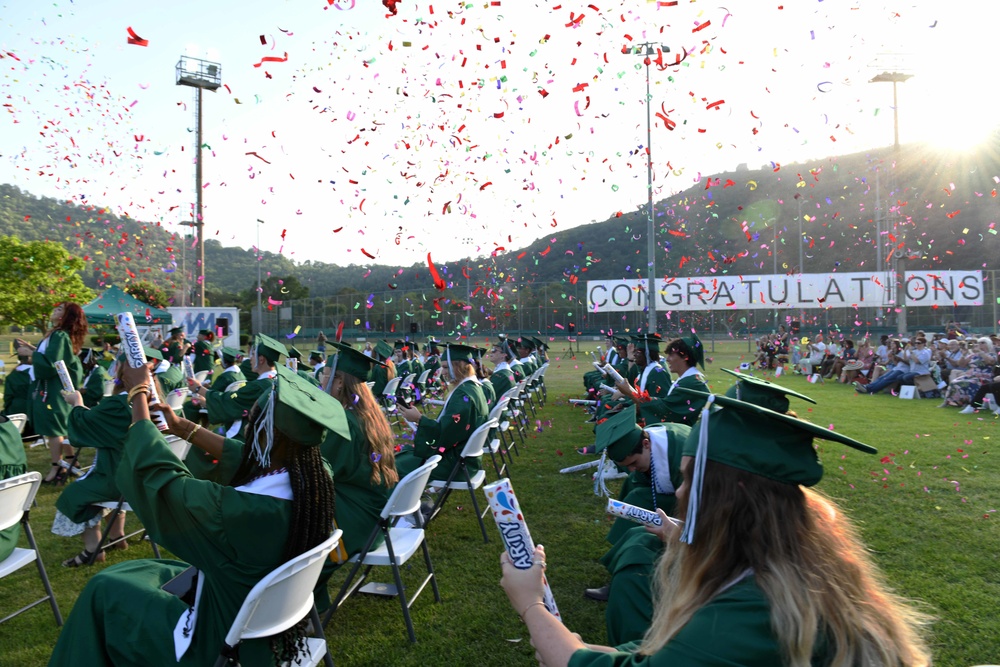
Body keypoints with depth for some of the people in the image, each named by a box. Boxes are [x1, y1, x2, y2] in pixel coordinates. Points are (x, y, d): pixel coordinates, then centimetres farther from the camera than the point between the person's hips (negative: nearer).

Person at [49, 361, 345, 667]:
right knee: (135, 574, 24)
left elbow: (157, 474, -21)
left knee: (104, 590, 13)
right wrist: (183, 427, 10)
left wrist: (138, 392, -10)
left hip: (224, 640, -7)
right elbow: (244, 457, 4)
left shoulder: (243, 508, -38)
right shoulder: (315, 482, -17)